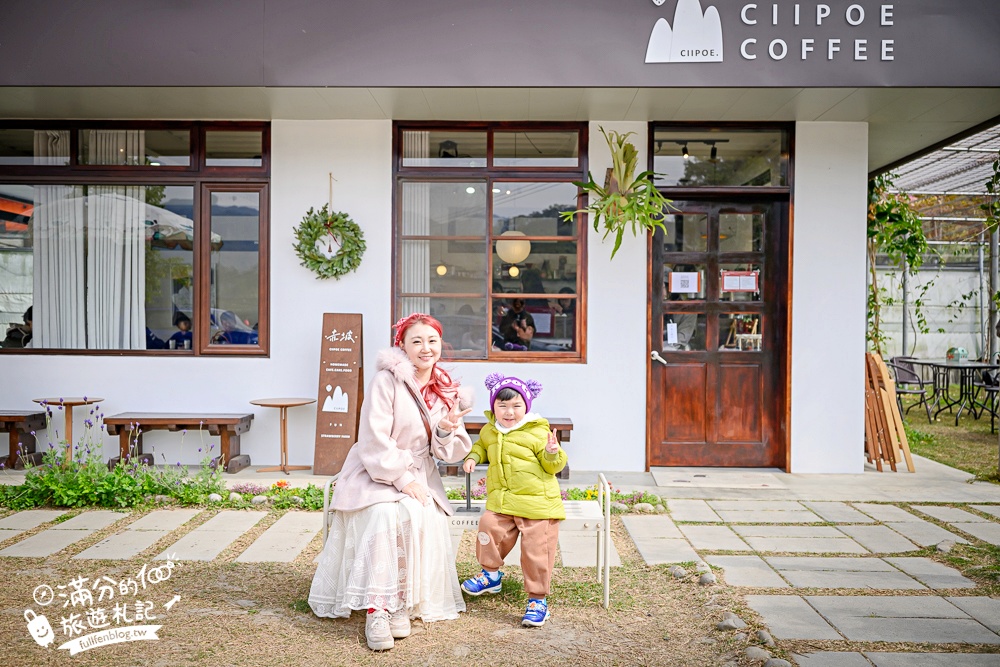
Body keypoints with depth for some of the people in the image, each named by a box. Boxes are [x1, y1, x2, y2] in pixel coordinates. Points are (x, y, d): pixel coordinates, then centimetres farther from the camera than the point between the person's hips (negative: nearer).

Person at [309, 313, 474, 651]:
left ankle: (404, 604, -11)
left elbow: (450, 452, 5)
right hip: (375, 473, -4)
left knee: (426, 519, -24)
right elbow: (374, 441, -17)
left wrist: (447, 432, -17)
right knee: (385, 516, -31)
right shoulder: (387, 381, -12)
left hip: (418, 475, 4)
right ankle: (377, 610, -22)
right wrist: (402, 479, -21)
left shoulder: (447, 390, 5)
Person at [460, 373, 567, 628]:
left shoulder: (538, 432, -6)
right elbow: (481, 445, 33)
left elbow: (554, 466, -3)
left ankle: (538, 599, 18)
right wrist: (473, 457, 14)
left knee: (536, 551, -2)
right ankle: (491, 573, 17)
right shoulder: (489, 431, 10)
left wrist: (553, 454, -24)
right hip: (501, 501, 4)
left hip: (537, 503, -4)